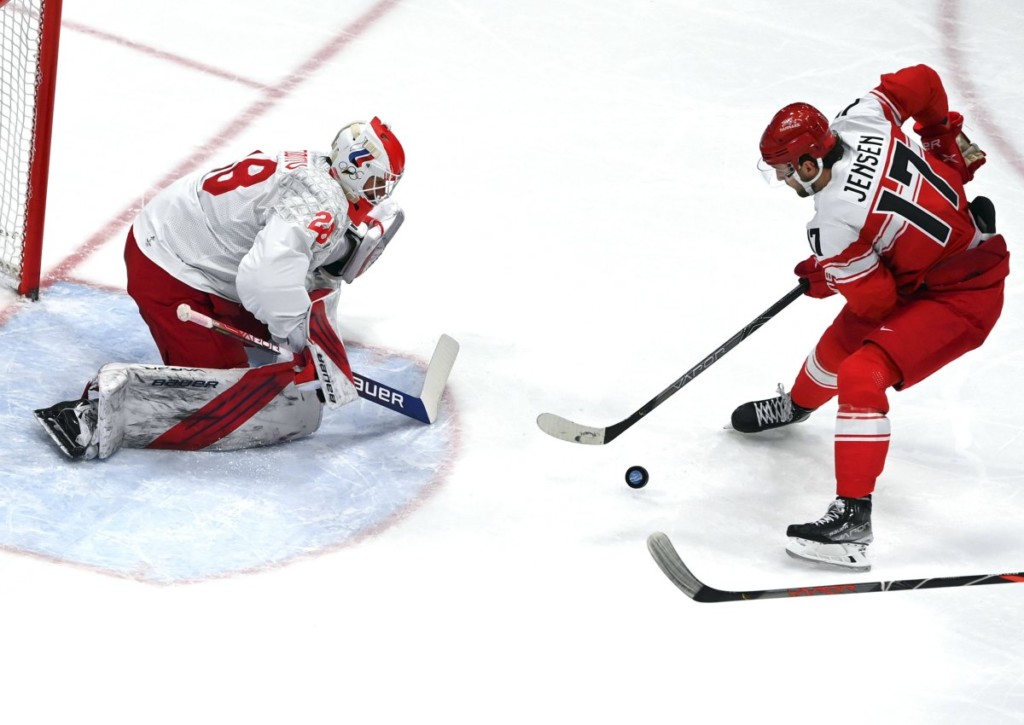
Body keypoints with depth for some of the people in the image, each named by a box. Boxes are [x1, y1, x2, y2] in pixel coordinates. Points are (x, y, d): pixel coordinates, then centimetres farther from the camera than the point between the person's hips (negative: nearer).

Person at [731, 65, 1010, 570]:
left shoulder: (834, 226, -31)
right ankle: (797, 405, 56)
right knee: (842, 339, 25)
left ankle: (853, 516, -22)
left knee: (862, 376, -22)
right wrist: (944, 137, 19)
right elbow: (923, 82, 2)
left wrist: (822, 279, -1)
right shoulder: (858, 119, -12)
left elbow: (876, 300, -20)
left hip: (962, 296, -10)